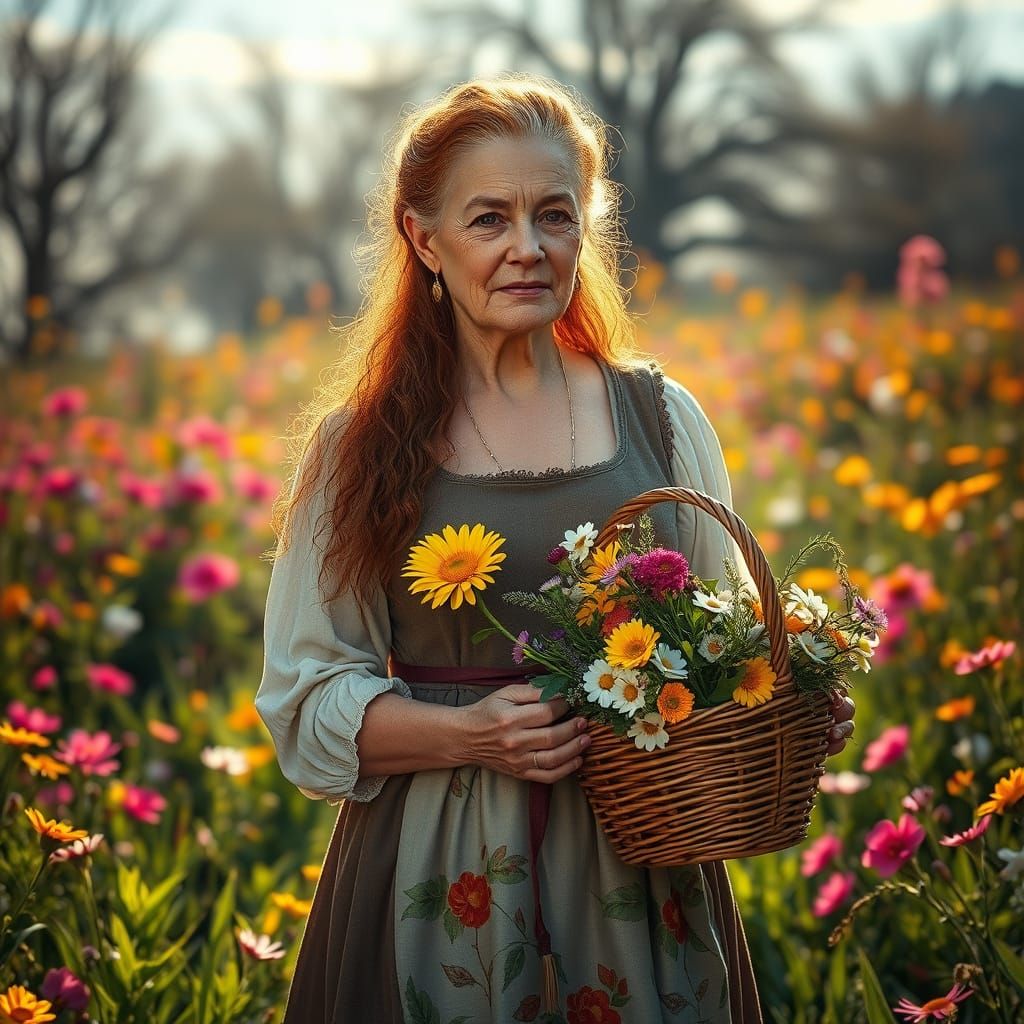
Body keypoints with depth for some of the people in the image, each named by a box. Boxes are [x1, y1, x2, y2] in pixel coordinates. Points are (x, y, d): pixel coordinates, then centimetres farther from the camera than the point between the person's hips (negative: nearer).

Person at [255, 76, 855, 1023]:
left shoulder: (661, 417, 5)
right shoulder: (358, 445, 0)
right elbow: (305, 698, 0)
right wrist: (469, 734, -16)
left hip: (641, 870, 1)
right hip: (442, 879, -1)